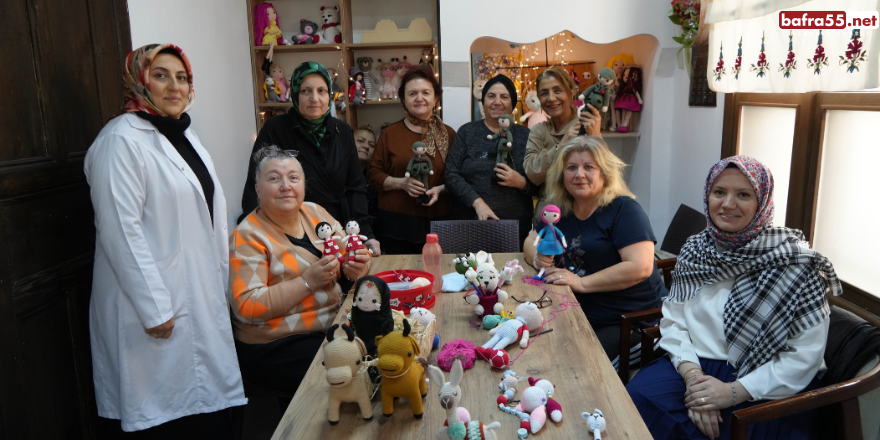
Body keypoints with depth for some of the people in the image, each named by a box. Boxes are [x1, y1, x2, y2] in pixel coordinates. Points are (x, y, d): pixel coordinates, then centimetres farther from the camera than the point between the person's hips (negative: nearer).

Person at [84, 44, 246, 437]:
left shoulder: (184, 135, 13)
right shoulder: (122, 140, -14)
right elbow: (120, 231, -19)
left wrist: (221, 277, 17)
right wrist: (154, 308, -19)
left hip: (202, 295, 8)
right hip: (157, 304, -8)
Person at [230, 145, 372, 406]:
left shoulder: (315, 213, 8)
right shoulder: (248, 237, -9)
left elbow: (350, 256, 13)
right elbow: (246, 307, -17)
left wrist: (356, 268, -11)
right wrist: (308, 281, -22)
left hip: (335, 324, 6)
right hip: (277, 346, -6)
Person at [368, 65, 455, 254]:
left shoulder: (448, 134, 6)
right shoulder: (390, 134, 6)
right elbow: (375, 175, 4)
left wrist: (440, 189, -11)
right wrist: (402, 183, -12)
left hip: (436, 223, 1)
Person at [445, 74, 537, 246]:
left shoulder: (525, 136, 7)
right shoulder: (467, 132, 4)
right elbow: (451, 175, -4)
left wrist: (522, 183, -15)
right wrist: (477, 202, -17)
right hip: (468, 224, -1)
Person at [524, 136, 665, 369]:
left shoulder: (624, 209, -11)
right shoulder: (562, 210, 8)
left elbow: (640, 267, -22)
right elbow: (530, 241, 19)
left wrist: (582, 282, -21)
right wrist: (537, 257, -6)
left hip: (632, 323, -6)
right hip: (582, 315, 6)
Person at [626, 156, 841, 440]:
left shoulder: (794, 262, -8)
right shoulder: (696, 250, 5)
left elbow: (805, 356, -11)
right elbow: (673, 319, 3)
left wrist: (734, 392, -19)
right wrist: (692, 375, -14)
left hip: (765, 392, -3)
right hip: (697, 366, 3)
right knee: (636, 399, -21)